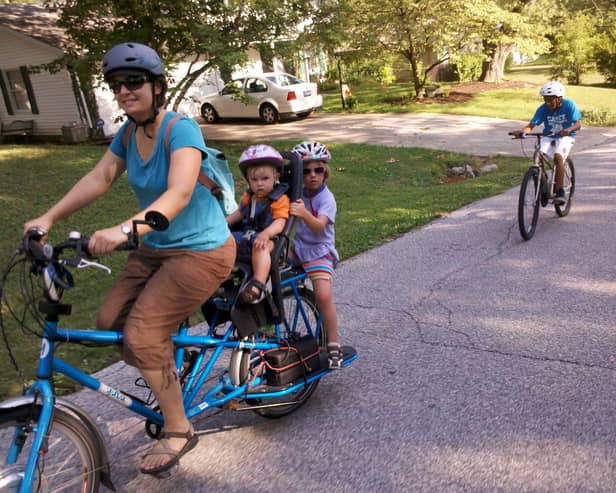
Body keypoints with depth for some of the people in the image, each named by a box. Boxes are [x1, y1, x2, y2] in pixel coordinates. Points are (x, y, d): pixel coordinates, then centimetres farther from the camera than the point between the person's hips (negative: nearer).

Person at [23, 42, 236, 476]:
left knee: (142, 332, -14)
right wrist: (49, 218, -11)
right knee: (110, 322, 2)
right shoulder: (128, 133, 4)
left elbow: (179, 194, -34)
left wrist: (124, 230, -47)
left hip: (201, 250, -8)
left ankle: (178, 430, 5)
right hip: (155, 248, 8)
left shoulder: (181, 128, -20)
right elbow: (99, 178, -1)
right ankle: (168, 372, 28)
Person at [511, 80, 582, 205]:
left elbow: (578, 124, -21)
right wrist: (521, 131, -41)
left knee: (558, 156, -31)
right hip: (548, 137, 3)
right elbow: (531, 125, -18)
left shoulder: (568, 105, -15)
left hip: (565, 136, -3)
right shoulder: (543, 109, -10)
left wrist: (569, 129, -44)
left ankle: (560, 192, -25)